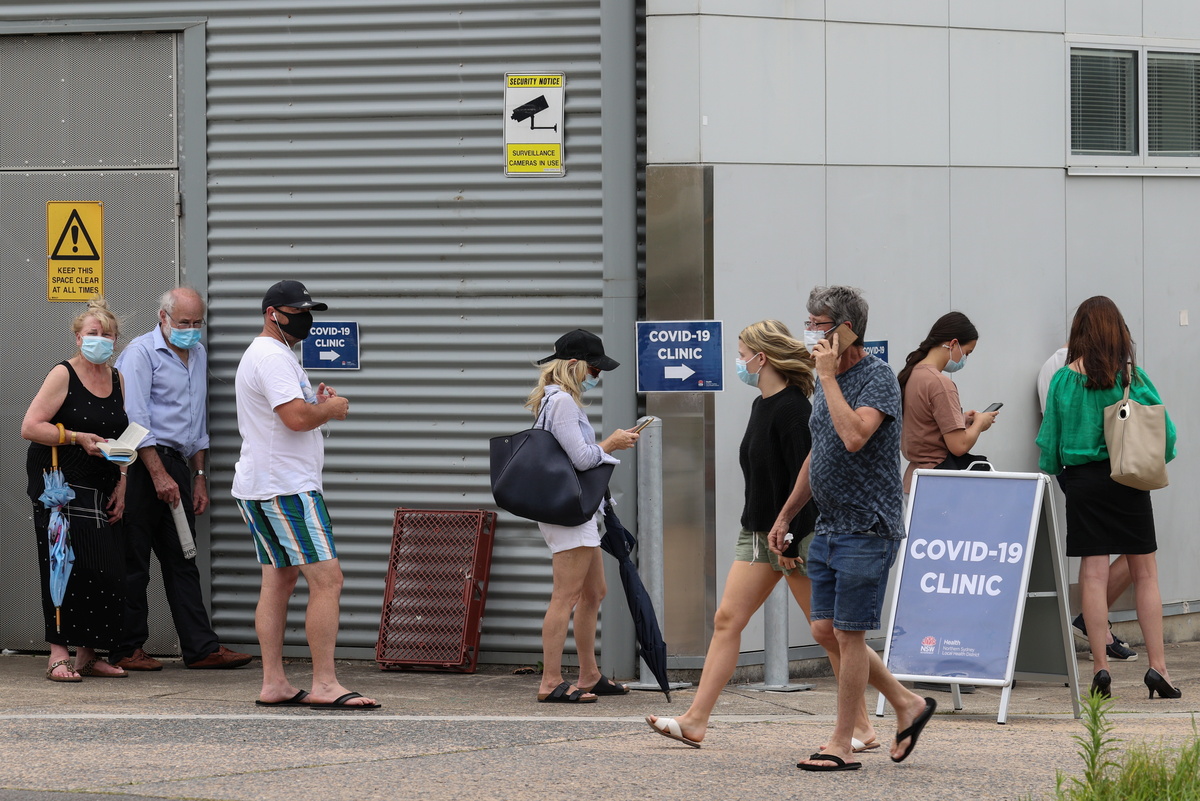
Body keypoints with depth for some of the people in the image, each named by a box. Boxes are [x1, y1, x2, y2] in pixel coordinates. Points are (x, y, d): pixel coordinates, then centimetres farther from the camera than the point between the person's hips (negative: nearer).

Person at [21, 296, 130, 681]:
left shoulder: (117, 379, 13)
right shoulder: (63, 376, -6)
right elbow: (30, 427, -12)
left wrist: (121, 485, 7)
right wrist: (78, 438, -19)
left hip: (102, 492, 6)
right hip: (60, 487, -6)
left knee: (107, 572, -1)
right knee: (67, 569, -11)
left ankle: (88, 655, 8)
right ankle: (59, 655, -8)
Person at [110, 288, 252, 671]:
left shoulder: (198, 355, 18)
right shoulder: (141, 353, -6)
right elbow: (135, 419, -13)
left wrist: (199, 476, 19)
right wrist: (159, 475, -17)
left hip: (176, 464, 7)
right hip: (141, 465, -7)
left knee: (182, 560, 6)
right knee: (133, 561, -3)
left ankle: (201, 647, 5)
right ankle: (126, 649, 1)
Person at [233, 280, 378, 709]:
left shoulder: (257, 355, 21)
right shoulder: (274, 357, -14)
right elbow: (296, 418, -24)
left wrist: (316, 404, 10)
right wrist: (330, 409, -6)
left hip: (258, 488, 11)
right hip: (288, 488, -11)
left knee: (278, 580, 10)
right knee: (327, 579, -12)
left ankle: (273, 684, 9)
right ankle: (325, 685, -15)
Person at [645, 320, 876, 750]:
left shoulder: (793, 409, -17)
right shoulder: (762, 406, 12)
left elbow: (805, 479, -20)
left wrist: (791, 540, -22)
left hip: (797, 534, -10)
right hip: (758, 532, 10)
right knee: (727, 620, 4)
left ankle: (862, 727, 5)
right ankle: (695, 721, 3)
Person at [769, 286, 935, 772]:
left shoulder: (877, 377, -13)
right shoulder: (827, 381, 14)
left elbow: (854, 435, -30)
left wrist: (828, 375, -21)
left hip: (866, 529, -9)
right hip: (828, 527, 9)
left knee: (848, 634, -5)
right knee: (825, 630, 9)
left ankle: (842, 744, 2)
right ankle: (907, 705, 21)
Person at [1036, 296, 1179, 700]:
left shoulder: (1065, 379, -3)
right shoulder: (1133, 375, -3)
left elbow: (1050, 438, 0)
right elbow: (1164, 428, 1)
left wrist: (1051, 470, 17)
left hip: (1083, 480, 0)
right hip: (1129, 480, 0)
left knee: (1093, 573, 1)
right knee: (1144, 572, 5)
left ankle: (1101, 667, -3)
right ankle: (1157, 666, 2)